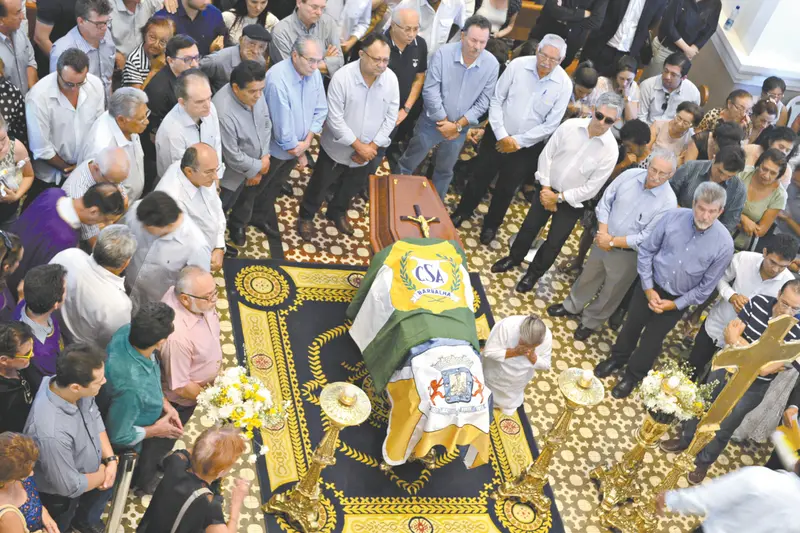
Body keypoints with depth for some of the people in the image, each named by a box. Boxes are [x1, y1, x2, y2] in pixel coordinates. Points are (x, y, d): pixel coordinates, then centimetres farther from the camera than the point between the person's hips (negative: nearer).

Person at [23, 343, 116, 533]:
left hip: (83, 471, 6)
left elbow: (95, 418, -5)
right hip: (60, 495, -6)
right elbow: (70, 486, -32)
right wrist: (102, 474, -14)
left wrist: (111, 460, -12)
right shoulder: (52, 433, -45)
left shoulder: (71, 387, -25)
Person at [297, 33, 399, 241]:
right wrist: (359, 146, -22)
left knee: (353, 186, 26)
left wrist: (372, 146, -14)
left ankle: (337, 212, 53)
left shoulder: (391, 79, -14)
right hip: (337, 148, -4)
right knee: (320, 185, 15)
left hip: (367, 150, 4)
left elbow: (391, 117, -7)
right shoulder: (342, 78, -26)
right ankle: (306, 216, 40)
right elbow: (335, 120, -23)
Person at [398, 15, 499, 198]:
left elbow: (483, 101, -8)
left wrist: (457, 125, -13)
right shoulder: (443, 54, -20)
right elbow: (430, 91, -18)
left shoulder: (492, 64, -13)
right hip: (432, 122, -2)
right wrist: (444, 122, -15)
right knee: (408, 164, 11)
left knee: (445, 171, 21)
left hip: (460, 127, 2)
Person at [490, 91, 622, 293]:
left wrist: (559, 197, -14)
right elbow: (547, 154, -6)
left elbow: (592, 188, -16)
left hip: (571, 202, -2)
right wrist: (545, 187, -10)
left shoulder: (610, 150, -20)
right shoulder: (570, 125, -14)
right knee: (529, 227, 17)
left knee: (553, 243, 9)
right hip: (547, 189, 2)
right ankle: (514, 258, 44)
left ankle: (533, 274, 34)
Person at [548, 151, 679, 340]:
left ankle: (590, 322, 42)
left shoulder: (668, 202, -25)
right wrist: (603, 232, -15)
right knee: (588, 276, 25)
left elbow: (647, 238, -23)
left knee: (610, 293, 18)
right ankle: (572, 306, 50)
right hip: (604, 240, 4)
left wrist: (613, 241, -20)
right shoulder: (630, 175, -14)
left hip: (628, 254, -3)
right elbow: (605, 202, -5)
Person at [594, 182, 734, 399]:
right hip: (650, 286, 1)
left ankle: (633, 375, 40)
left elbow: (706, 287, -11)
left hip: (677, 299, -1)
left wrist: (675, 304, -10)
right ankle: (618, 357, 49)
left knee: (651, 339, 15)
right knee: (632, 325, 20)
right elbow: (646, 251, -9)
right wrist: (648, 288, -10)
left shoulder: (724, 244, -22)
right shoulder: (673, 217, -21)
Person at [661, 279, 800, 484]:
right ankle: (685, 440, 51)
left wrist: (738, 340, -23)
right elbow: (730, 335, -14)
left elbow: (765, 368, -29)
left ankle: (703, 461, 42)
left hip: (751, 388, -3)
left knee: (723, 429, 15)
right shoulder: (758, 302, -18)